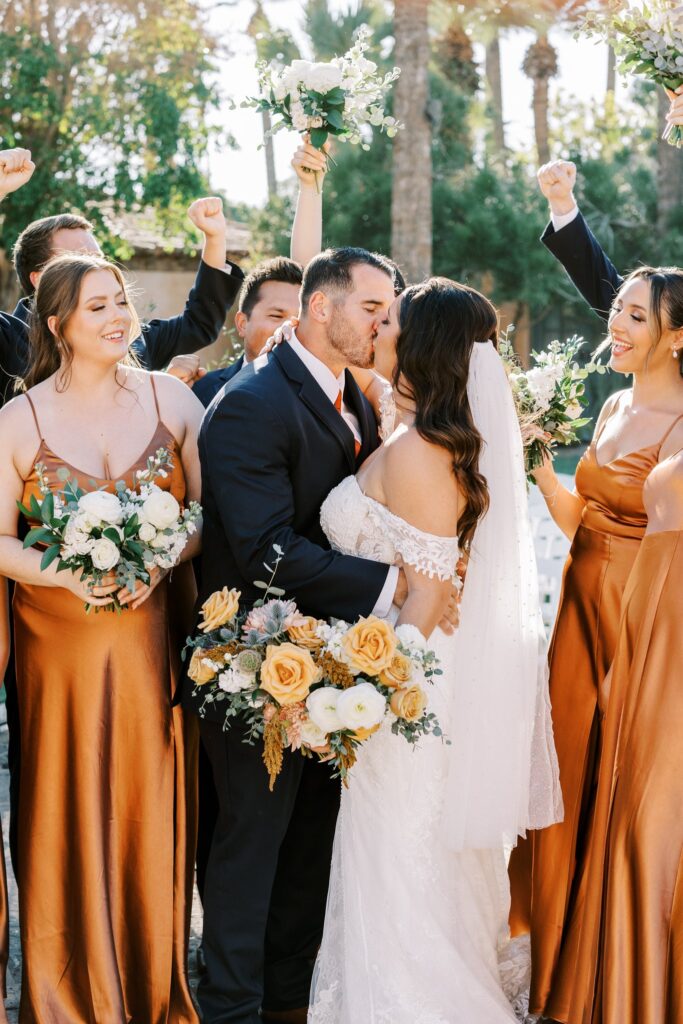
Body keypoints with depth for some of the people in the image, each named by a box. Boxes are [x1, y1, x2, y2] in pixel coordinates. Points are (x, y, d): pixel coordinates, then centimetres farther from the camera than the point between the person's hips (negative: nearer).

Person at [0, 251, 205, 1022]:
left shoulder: (171, 398, 1)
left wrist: (161, 560, -14)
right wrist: (68, 575, -19)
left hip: (150, 638, 1)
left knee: (152, 810, 8)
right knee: (69, 812, 6)